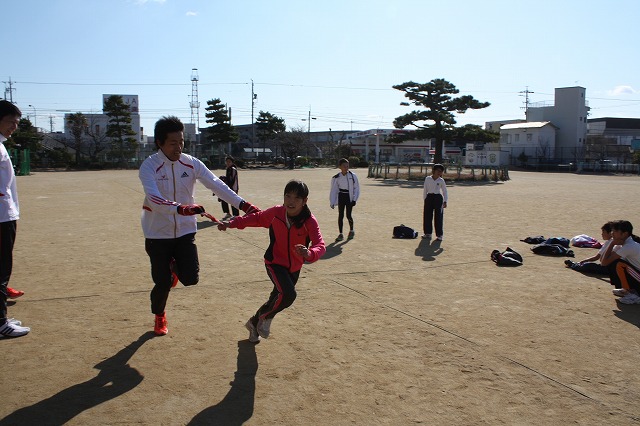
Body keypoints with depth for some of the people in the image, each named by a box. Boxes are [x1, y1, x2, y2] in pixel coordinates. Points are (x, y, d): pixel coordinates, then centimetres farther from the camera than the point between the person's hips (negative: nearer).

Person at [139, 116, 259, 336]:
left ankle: (174, 265, 29)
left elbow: (216, 185, -12)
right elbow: (153, 199, -31)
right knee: (163, 283, 2)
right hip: (158, 233, -2)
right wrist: (180, 208, -48)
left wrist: (243, 204, -25)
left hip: (185, 231, 3)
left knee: (190, 278, -9)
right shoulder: (149, 166, -16)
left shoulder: (191, 163, -5)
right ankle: (159, 317, 34)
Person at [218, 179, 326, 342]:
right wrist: (231, 223, -6)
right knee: (288, 294, -26)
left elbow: (320, 245, -34)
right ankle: (265, 317, 4)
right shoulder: (276, 212, -18)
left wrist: (309, 254, -57)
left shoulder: (309, 221, -23)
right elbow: (256, 218, 0)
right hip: (275, 263, -2)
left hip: (294, 267, 3)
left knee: (276, 299, 18)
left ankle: (254, 322, 47)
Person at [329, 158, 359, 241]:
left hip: (349, 197, -2)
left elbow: (356, 188, -1)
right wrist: (332, 202, 0)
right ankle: (340, 234, 11)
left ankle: (351, 231, 25)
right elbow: (333, 190, 3)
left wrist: (354, 199, -5)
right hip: (341, 197, 2)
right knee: (340, 215, 3)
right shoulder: (336, 178, -3)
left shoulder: (352, 176, -7)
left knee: (348, 215, -1)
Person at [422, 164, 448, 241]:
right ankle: (428, 233, 18)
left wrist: (445, 201, 0)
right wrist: (425, 199, 6)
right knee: (427, 216, 5)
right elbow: (425, 190, 8)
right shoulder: (427, 179, 2)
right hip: (429, 197, 2)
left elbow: (444, 191, 6)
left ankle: (439, 235, 6)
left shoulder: (441, 180, 1)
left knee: (438, 217, -2)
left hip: (438, 198, -2)